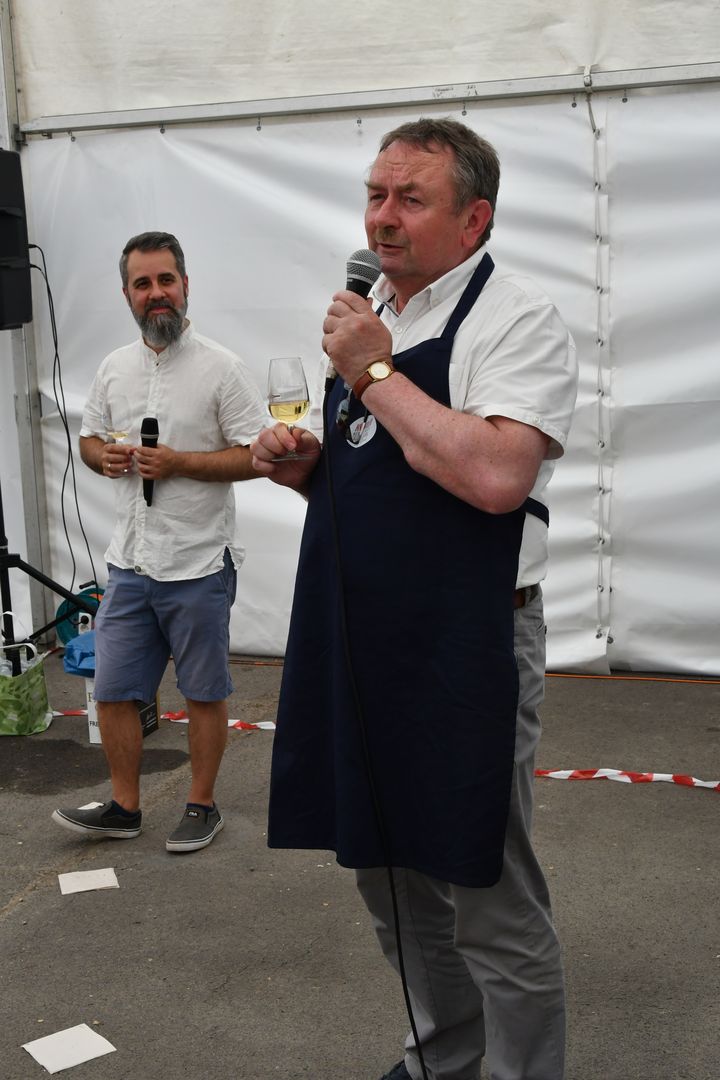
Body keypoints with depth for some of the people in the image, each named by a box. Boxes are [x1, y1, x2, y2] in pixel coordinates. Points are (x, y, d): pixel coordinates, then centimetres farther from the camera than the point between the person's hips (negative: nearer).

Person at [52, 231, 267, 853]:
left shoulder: (221, 368, -8)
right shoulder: (114, 368, 9)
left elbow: (256, 455, -12)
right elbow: (89, 438, 20)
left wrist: (179, 463, -20)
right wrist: (104, 456, -3)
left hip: (198, 564, -5)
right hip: (129, 563, 6)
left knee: (205, 694, 8)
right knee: (113, 691, 10)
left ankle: (202, 806, 25)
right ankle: (124, 808, 26)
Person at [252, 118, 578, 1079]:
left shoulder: (518, 320, -11)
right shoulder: (372, 319, 14)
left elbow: (494, 477, -27)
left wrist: (374, 372, -18)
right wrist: (302, 462, 2)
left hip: (463, 648, -8)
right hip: (357, 641, 8)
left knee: (489, 908, 3)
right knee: (389, 877, 20)